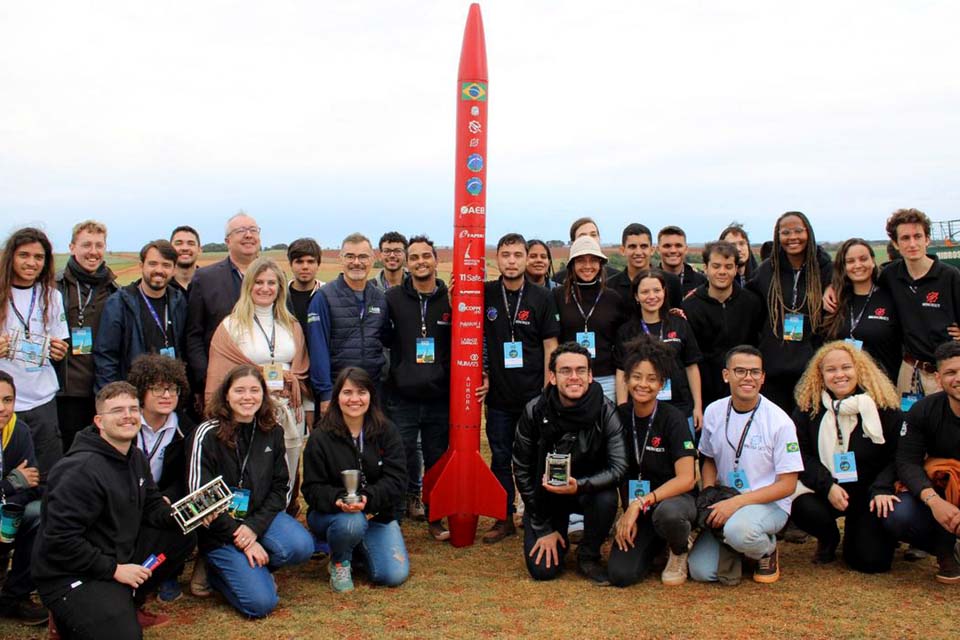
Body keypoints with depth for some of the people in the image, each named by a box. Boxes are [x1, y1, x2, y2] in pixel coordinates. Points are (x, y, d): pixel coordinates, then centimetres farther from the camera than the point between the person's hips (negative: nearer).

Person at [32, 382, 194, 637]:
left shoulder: (136, 457, 7)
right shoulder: (81, 470, -22)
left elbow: (152, 506, 14)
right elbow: (60, 541, -25)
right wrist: (114, 570, -21)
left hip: (121, 554, 9)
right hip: (70, 575, -9)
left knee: (183, 537, -1)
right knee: (124, 633, -24)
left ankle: (130, 604, 10)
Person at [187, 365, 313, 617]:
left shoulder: (273, 431, 2)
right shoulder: (208, 434, -12)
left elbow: (279, 487, 2)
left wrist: (254, 527, -14)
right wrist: (238, 537, -15)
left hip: (260, 516, 5)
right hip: (220, 527, -4)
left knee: (301, 547, -27)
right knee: (261, 603, -18)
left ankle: (243, 568, 2)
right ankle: (215, 570, 11)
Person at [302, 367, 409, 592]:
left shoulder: (387, 432, -2)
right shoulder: (320, 438, -7)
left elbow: (396, 480, -10)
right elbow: (313, 489, -9)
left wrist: (368, 498, -29)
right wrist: (338, 500, -31)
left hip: (377, 513, 3)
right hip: (331, 514, -2)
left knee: (395, 575, -14)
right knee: (351, 522, -38)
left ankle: (360, 547, 20)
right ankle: (339, 562, -2)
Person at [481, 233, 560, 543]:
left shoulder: (542, 298, -3)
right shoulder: (485, 294, 1)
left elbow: (550, 346, -2)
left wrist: (548, 391, -6)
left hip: (533, 394, -2)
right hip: (499, 393, 2)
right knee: (500, 458, 11)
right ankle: (505, 519, 23)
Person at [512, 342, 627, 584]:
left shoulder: (605, 411, -18)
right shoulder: (534, 412, -16)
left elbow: (618, 467, -20)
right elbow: (522, 470, -8)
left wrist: (579, 485, -38)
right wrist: (543, 528, -7)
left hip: (588, 490, 0)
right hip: (544, 494, 0)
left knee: (606, 499, -34)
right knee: (543, 570, -13)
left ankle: (589, 557, -3)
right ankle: (560, 532, 23)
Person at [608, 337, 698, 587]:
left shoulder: (673, 418, -13)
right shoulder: (619, 417, -2)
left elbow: (686, 479, -20)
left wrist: (641, 503, -26)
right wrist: (627, 512, -6)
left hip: (675, 498, -4)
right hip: (634, 506, 4)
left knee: (666, 513, -41)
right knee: (620, 575, -17)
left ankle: (680, 551, -3)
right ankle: (656, 542, 17)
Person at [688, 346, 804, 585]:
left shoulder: (779, 421, -13)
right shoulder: (713, 412, 1)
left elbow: (787, 485, -13)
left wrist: (737, 502, -23)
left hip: (769, 502, -4)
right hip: (725, 502, 4)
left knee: (738, 530, -38)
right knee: (701, 571, -13)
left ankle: (767, 551, -2)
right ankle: (733, 547, 19)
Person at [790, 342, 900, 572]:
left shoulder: (884, 406, -5)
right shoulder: (808, 407, -2)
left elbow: (898, 455, -4)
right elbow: (801, 456, -3)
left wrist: (881, 490, -19)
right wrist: (827, 486, -18)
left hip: (869, 493, -1)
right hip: (823, 490, 1)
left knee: (872, 561, -15)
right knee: (803, 508, -32)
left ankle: (855, 533, 25)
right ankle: (829, 539, 8)